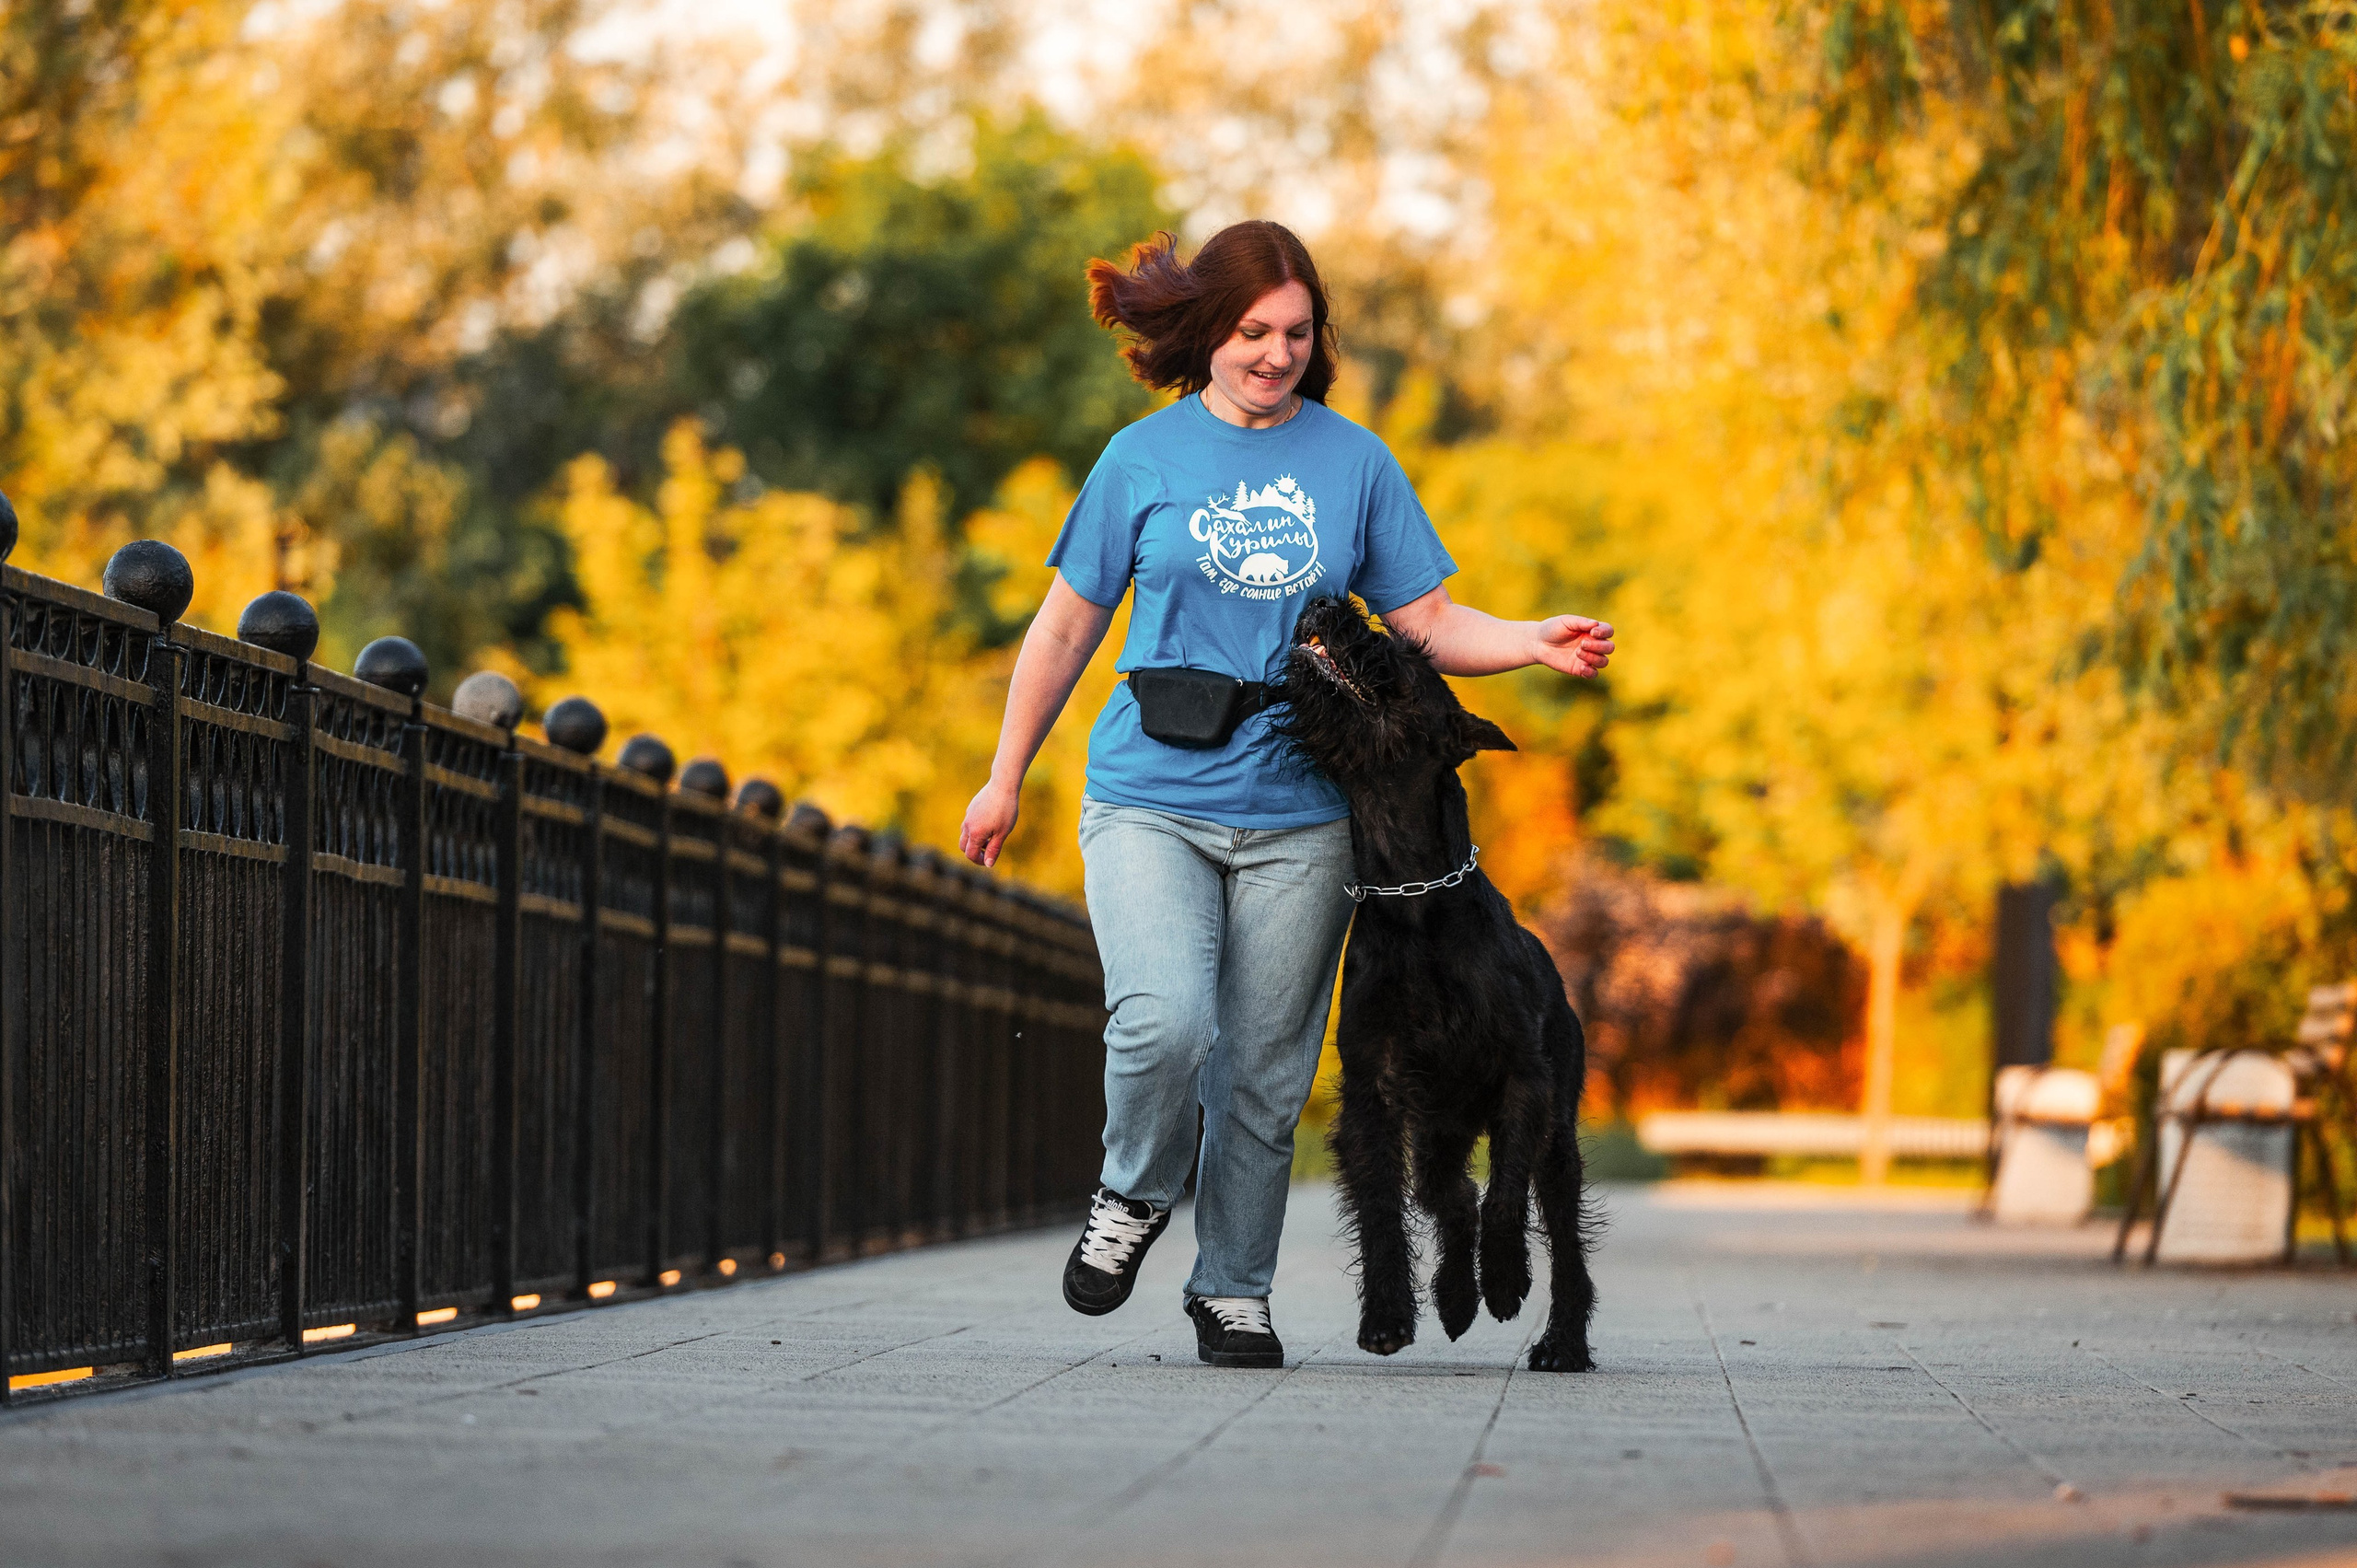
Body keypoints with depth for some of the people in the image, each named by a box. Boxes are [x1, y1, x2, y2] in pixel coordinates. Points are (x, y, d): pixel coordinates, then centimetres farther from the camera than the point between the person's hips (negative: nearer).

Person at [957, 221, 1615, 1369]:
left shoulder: (1355, 462, 7)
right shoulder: (1144, 458, 4)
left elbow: (1427, 622, 9)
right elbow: (1067, 627, 11)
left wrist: (1537, 644, -10)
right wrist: (1006, 779, 13)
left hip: (1295, 815, 2)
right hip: (1151, 799, -2)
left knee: (1267, 1069, 3)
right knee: (1165, 1022, -21)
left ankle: (1233, 1289, 19)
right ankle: (1135, 1196, 8)